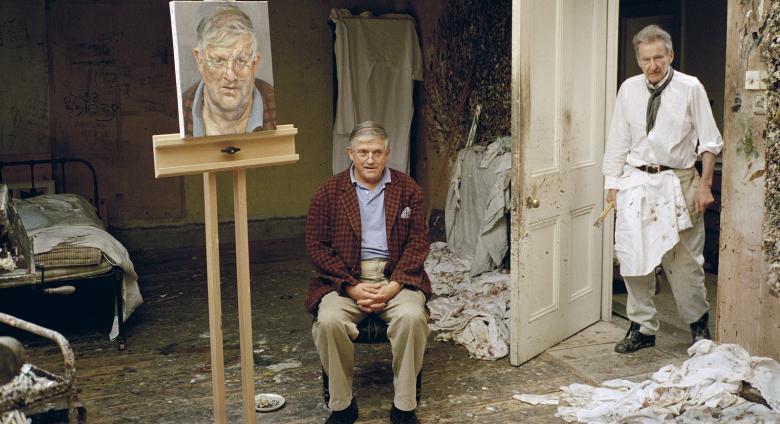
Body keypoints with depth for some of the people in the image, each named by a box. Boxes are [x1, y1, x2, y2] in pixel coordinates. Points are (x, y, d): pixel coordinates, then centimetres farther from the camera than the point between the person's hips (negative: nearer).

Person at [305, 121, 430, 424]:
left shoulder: (407, 189, 7)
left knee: (412, 316, -30)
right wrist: (351, 287, -12)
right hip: (345, 279, 0)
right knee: (329, 320, -30)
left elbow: (418, 241, 4)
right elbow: (317, 245, 0)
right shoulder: (329, 191, 3)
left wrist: (396, 284, -12)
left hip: (395, 276, 0)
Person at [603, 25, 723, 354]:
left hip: (678, 183, -3)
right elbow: (618, 142, 9)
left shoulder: (690, 89, -3)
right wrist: (613, 185, 5)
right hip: (636, 182, 3)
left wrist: (705, 185, -6)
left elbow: (710, 142, 0)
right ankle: (642, 328, 17)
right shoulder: (628, 90, 4)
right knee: (633, 257, 3)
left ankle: (698, 324, 25)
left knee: (684, 261, 3)